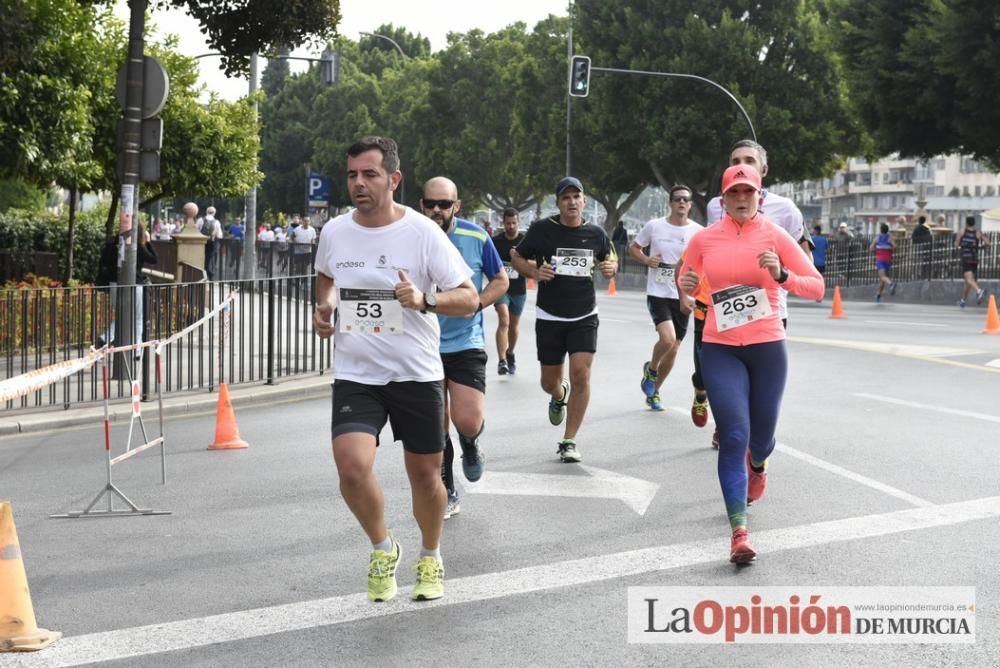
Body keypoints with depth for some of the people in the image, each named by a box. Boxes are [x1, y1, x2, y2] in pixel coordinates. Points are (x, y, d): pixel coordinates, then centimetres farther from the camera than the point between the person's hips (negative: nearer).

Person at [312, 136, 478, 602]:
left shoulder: (423, 232, -10)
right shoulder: (334, 232, 2)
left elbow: (468, 299, -10)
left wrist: (424, 299, -27)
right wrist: (325, 306, 4)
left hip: (416, 375, -2)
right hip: (355, 375, 2)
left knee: (424, 473, 9)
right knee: (352, 466, -18)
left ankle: (431, 559, 36)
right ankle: (383, 548, 10)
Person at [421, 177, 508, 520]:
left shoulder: (476, 237, -6)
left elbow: (500, 280, 5)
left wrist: (476, 303, -11)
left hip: (466, 342, -1)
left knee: (467, 421, -13)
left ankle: (470, 446, 25)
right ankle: (447, 495, 22)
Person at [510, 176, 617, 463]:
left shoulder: (595, 234, 1)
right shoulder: (542, 229, -6)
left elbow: (609, 258, 19)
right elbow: (516, 257, 4)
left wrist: (610, 267, -5)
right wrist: (534, 272, -15)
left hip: (584, 317, 0)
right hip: (549, 317, 0)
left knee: (581, 375, -13)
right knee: (549, 381, 9)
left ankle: (569, 442, -2)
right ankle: (559, 396, 49)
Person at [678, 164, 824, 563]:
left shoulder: (775, 236, -4)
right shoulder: (704, 240, 1)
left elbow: (816, 287, -4)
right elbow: (687, 281, 18)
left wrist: (782, 275, -22)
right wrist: (686, 284, -6)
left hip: (768, 347, 0)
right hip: (720, 349, 0)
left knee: (761, 436, 13)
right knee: (734, 436, -14)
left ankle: (757, 464, 53)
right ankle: (739, 532, -14)